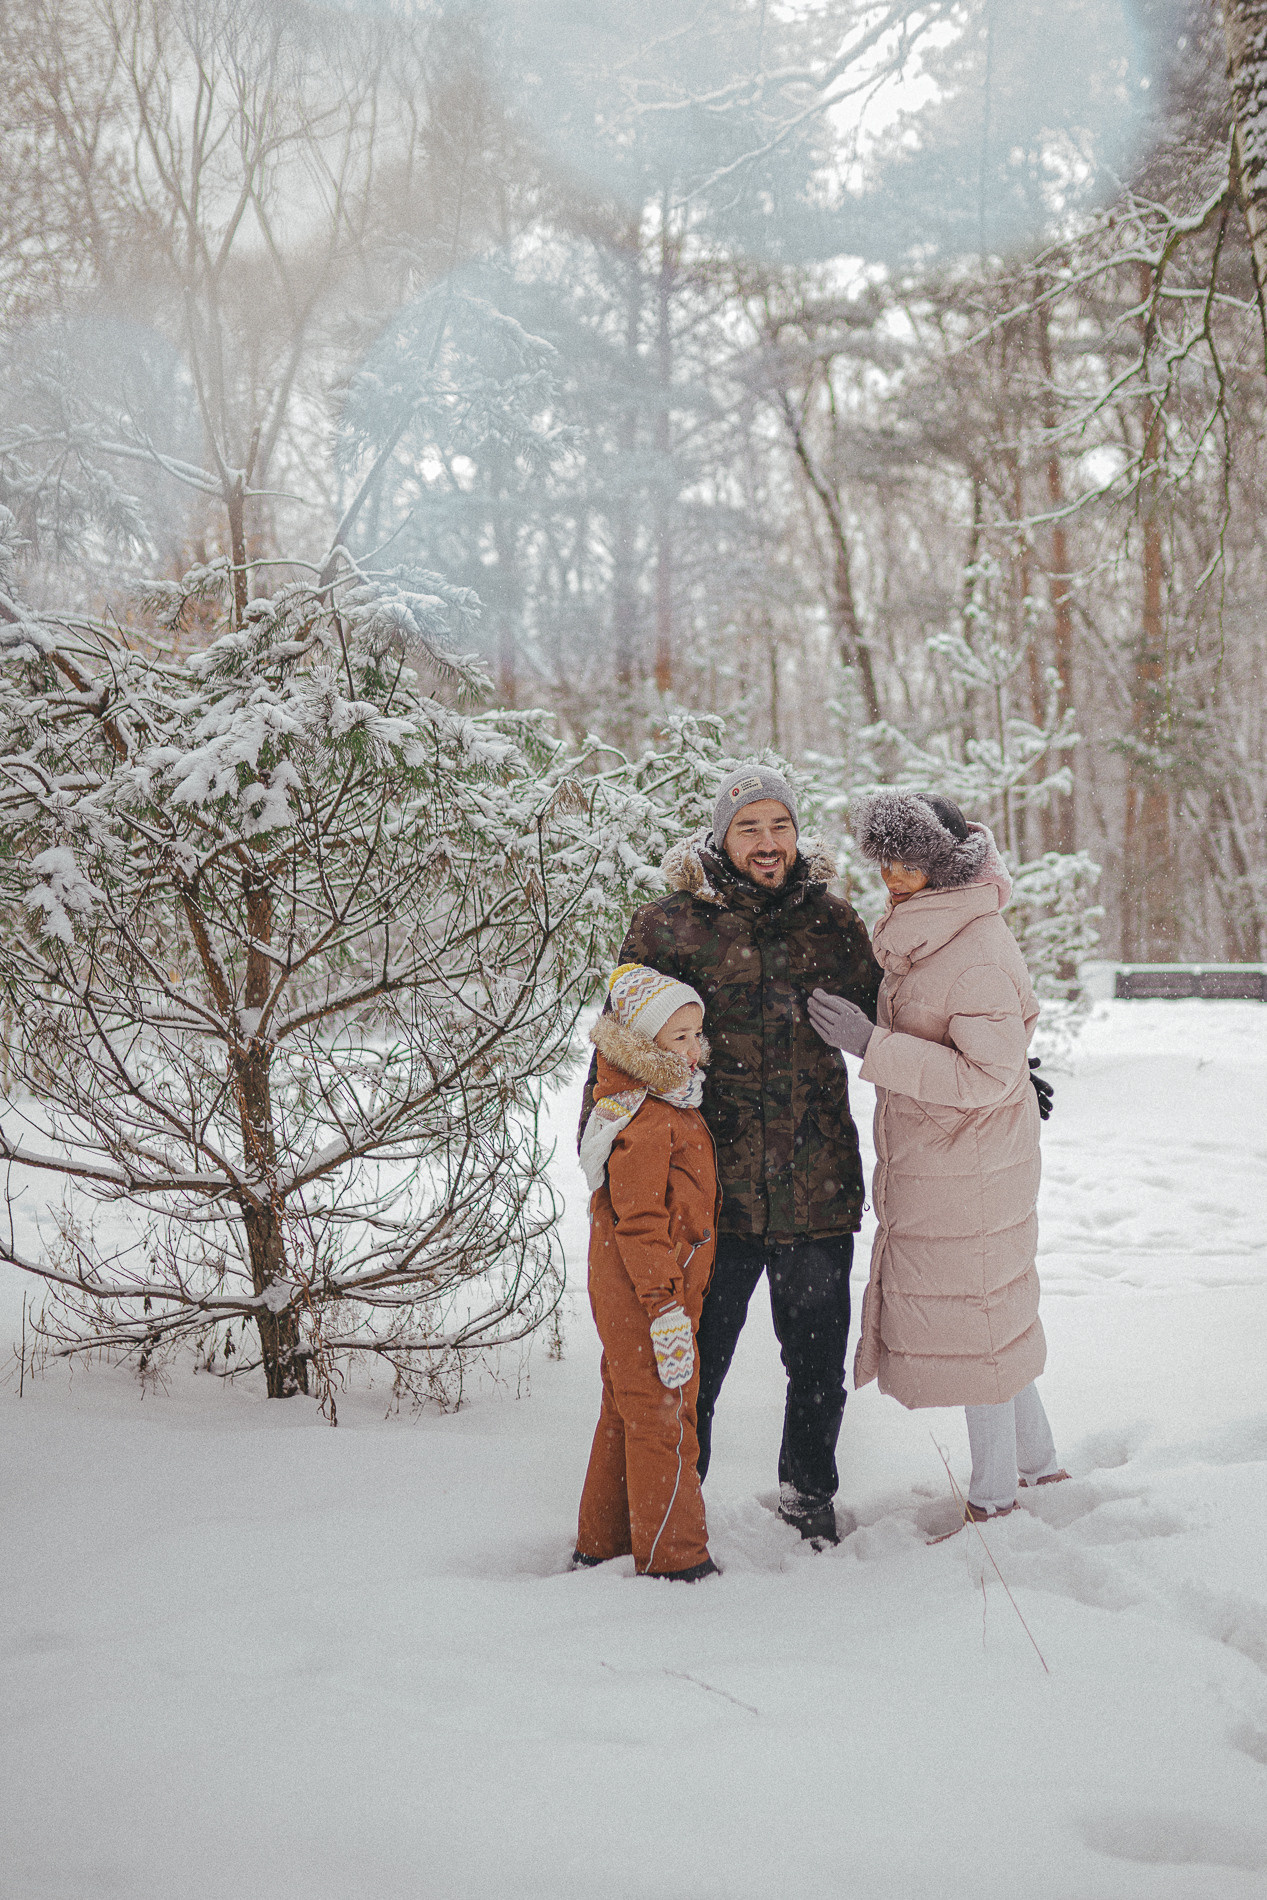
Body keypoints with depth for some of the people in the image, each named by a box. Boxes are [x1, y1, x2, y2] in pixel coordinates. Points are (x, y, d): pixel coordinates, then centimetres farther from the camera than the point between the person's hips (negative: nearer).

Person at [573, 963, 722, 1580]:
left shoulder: (673, 1107, 11)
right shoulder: (645, 1125, -22)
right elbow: (639, 1225, -24)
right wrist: (667, 1310, -24)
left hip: (624, 1298, 11)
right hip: (645, 1299, -11)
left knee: (627, 1416, 19)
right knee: (663, 1422, 0)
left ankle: (601, 1545, 31)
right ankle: (673, 1558, 11)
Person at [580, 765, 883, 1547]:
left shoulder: (830, 921, 7)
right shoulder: (670, 926, -1)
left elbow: (885, 1014, 19)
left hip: (818, 1186, 3)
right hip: (712, 1189, -2)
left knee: (818, 1363, 15)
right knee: (692, 1363, 6)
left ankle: (809, 1494, 38)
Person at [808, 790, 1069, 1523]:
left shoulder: (979, 951, -21)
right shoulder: (924, 935, 9)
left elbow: (988, 1074, -27)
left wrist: (873, 1045, -27)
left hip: (967, 1174, -9)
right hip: (927, 1168, 9)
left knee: (969, 1321, 2)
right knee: (993, 1314, 19)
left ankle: (994, 1494, 17)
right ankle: (1039, 1459, 34)